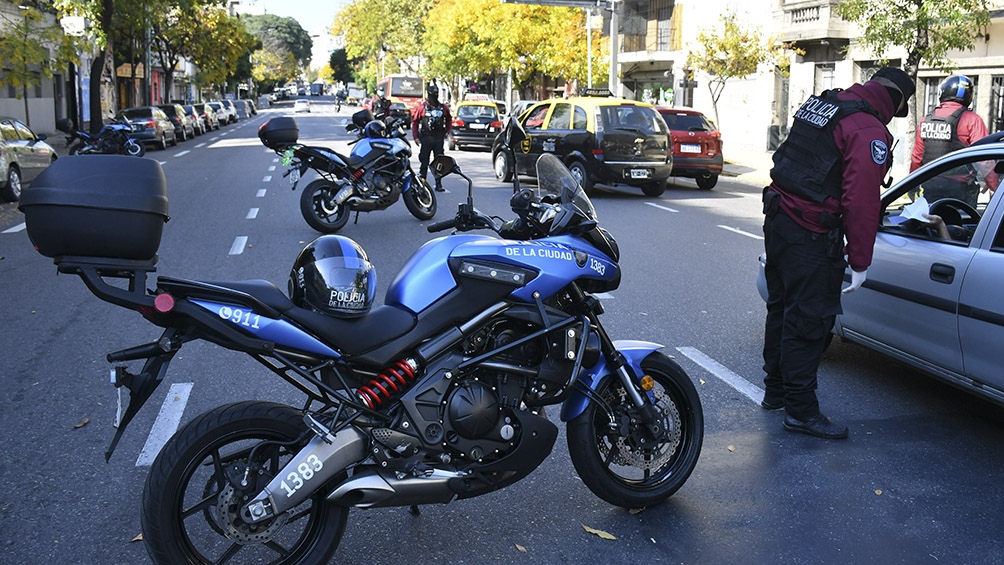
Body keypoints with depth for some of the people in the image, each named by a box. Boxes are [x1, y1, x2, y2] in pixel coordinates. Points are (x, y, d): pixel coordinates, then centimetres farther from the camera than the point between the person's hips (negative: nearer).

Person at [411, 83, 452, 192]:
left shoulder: (443, 107, 6)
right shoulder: (422, 107, -3)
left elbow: (449, 119, 22)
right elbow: (415, 122, 1)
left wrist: (447, 131, 11)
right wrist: (416, 137, -3)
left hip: (439, 138, 3)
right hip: (426, 138, -3)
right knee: (424, 162, 1)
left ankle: (438, 184, 12)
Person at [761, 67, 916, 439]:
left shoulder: (820, 105, 13)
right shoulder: (870, 131, -13)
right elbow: (862, 200, -19)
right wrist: (860, 261, -15)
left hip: (777, 218, 9)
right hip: (810, 235, -9)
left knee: (782, 308, 19)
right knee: (808, 320, -2)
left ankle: (775, 392, 33)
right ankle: (800, 410, 5)